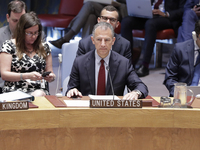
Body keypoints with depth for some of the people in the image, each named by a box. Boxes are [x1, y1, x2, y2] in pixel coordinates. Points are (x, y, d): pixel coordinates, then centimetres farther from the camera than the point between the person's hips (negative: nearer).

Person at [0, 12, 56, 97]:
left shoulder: (44, 47, 15)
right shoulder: (9, 46, 4)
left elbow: (50, 73, 21)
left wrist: (51, 77, -4)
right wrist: (27, 76, -17)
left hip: (39, 90, 2)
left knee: (38, 95, -35)